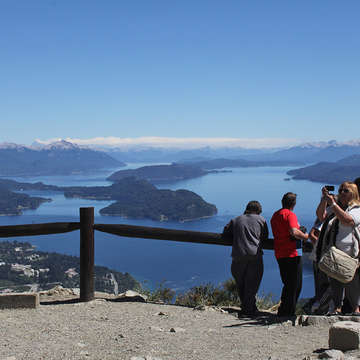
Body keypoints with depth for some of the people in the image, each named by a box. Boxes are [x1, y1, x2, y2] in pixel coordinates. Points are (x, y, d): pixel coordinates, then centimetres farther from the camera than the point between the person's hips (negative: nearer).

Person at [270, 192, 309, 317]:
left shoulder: (275, 215, 16)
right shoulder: (290, 214, -12)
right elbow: (294, 232, -27)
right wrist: (305, 236, -9)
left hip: (279, 254, 9)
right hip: (292, 254, -9)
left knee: (288, 284, 17)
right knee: (295, 286, 0)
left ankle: (283, 311, 19)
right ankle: (287, 313, 0)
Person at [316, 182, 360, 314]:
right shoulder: (334, 208, 18)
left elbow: (347, 220, -20)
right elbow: (321, 215, 4)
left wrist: (333, 203, -19)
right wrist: (324, 199, -8)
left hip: (349, 254, -5)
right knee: (335, 282, 9)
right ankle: (337, 307, 18)